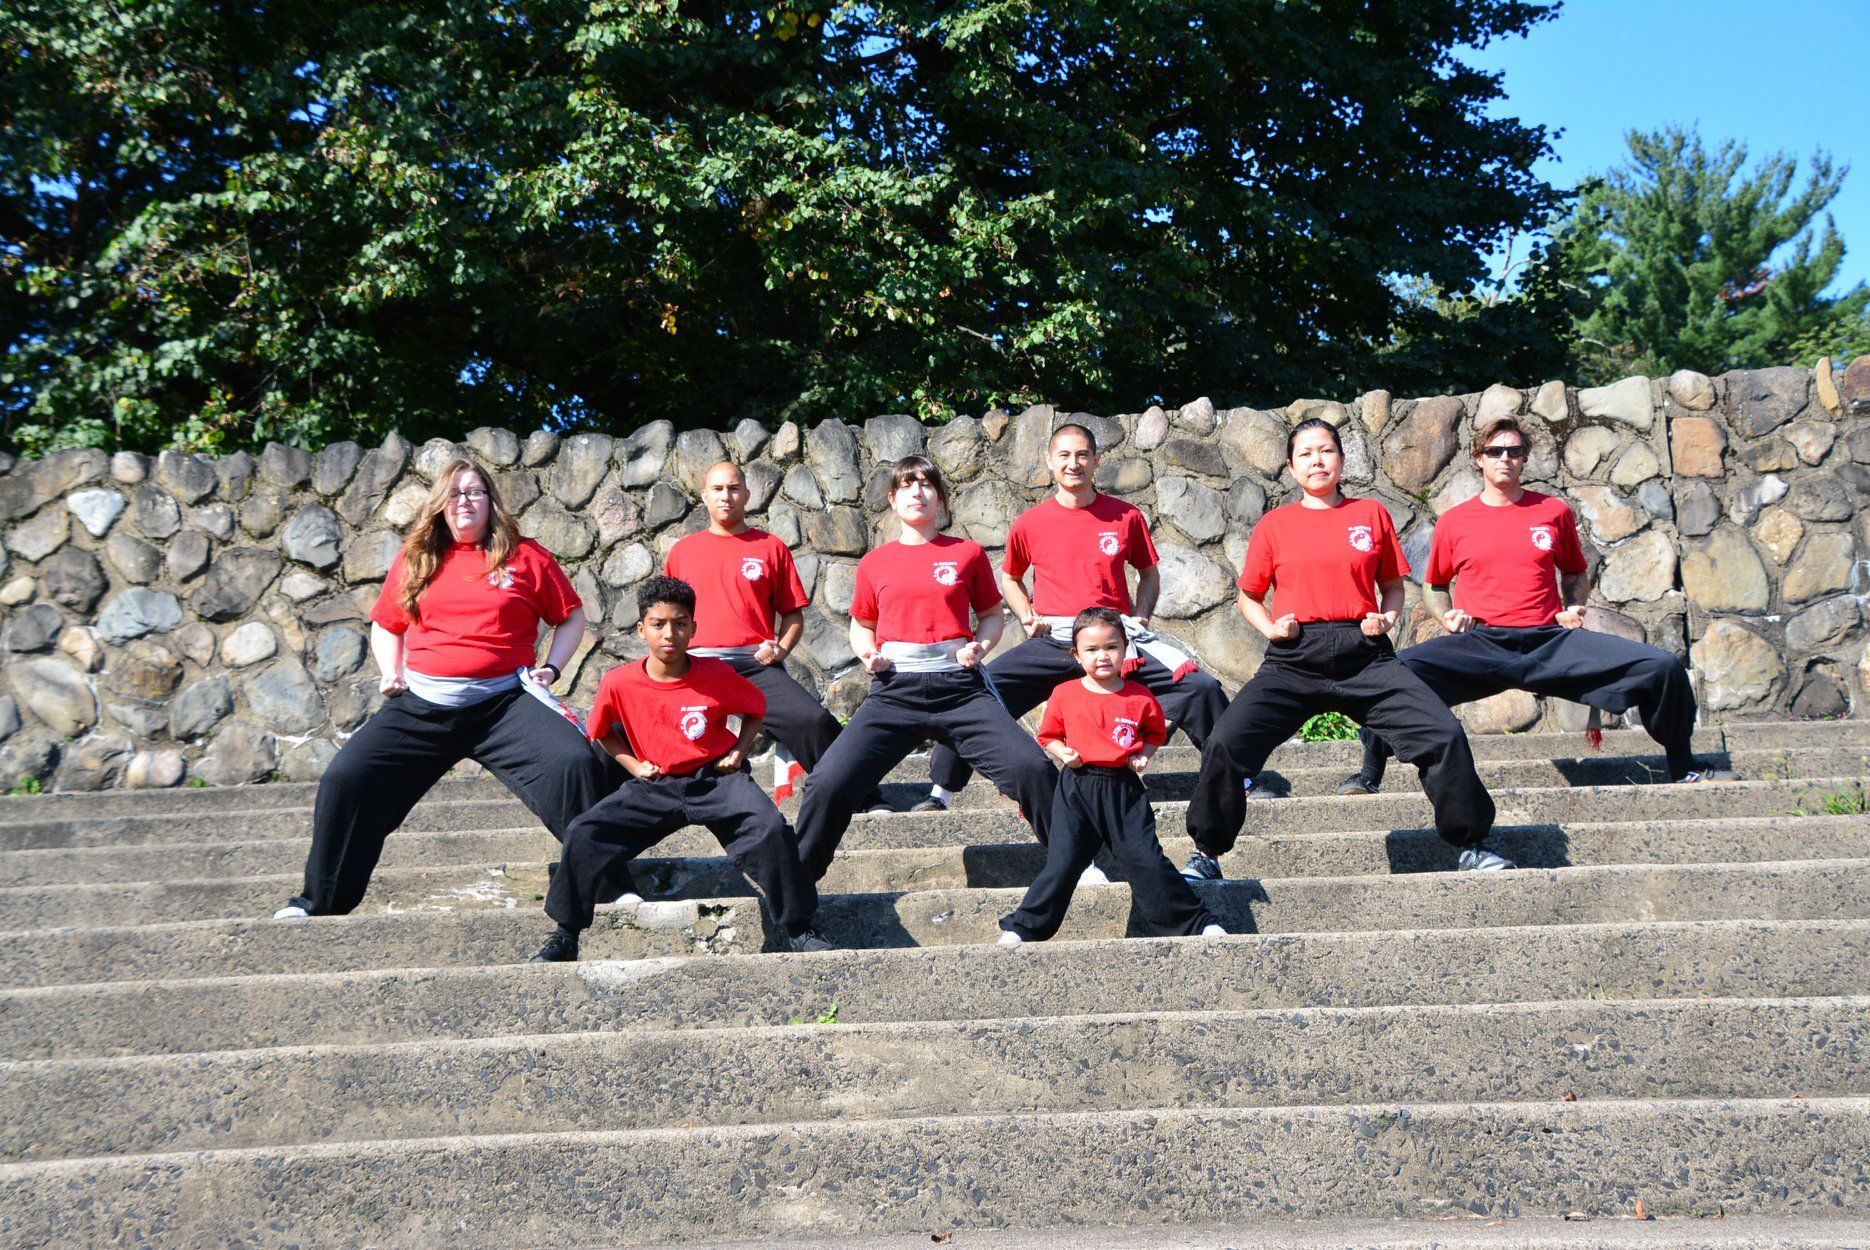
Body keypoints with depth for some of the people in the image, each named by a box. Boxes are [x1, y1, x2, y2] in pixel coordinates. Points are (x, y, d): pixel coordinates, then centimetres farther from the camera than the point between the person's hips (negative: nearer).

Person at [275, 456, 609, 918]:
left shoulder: (524, 557, 5)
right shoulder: (415, 560, 11)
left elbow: (571, 617, 14)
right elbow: (385, 626, 25)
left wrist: (552, 668, 0)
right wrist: (390, 672, 8)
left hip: (504, 702, -2)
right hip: (422, 706, 2)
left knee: (576, 764, -25)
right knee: (345, 780, -9)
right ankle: (320, 902, 8)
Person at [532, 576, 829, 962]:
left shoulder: (716, 674, -9)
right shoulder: (619, 683, -8)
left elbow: (756, 708, 11)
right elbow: (601, 731, 13)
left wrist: (739, 750, -3)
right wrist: (633, 764, 0)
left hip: (716, 778, -1)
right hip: (654, 786, 1)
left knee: (770, 827, -27)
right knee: (583, 834, -15)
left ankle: (797, 929, -10)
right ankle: (563, 937, 3)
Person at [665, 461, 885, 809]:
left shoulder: (770, 548, 12)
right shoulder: (682, 551, 16)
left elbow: (794, 614, 14)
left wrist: (780, 649, -5)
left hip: (757, 665, -1)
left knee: (814, 721, -22)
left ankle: (865, 799, -12)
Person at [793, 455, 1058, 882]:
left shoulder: (967, 554, 9)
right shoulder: (875, 563, 12)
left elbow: (991, 615, 18)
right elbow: (861, 624, 25)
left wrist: (980, 646, -3)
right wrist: (868, 653, 3)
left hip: (959, 686, -1)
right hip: (895, 691, 1)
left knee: (1032, 768, -19)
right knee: (827, 783, -15)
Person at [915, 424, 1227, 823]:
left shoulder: (1126, 517, 3)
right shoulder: (1029, 524, 4)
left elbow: (1149, 573, 18)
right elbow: (1009, 577, 23)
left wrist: (1140, 617, 1)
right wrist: (1028, 618, 6)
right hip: (1052, 644, 0)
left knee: (1202, 689, -14)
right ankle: (941, 791, -1)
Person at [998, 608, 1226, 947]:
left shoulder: (1140, 697, 1)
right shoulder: (1065, 694, 0)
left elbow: (1156, 733, 17)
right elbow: (1048, 735, 12)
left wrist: (1143, 755, -2)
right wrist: (1063, 753, -8)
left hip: (1125, 788, 0)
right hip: (1077, 788, 0)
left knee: (1147, 861, -1)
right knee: (1062, 863, -3)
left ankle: (1197, 924, 9)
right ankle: (1023, 928, 8)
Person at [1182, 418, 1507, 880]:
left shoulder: (1371, 514, 11)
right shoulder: (1275, 524, 9)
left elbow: (1392, 585, 19)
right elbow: (1249, 595, 18)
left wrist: (1386, 617, -1)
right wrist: (1271, 628, -1)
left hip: (1364, 653, 1)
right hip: (1294, 658, -1)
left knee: (1445, 734, -13)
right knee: (1225, 743, -19)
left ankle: (1470, 845, 6)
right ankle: (1206, 855, -1)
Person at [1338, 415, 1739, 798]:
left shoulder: (1554, 511, 11)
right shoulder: (1454, 521, 9)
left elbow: (1575, 573, 26)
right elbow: (1433, 584, 23)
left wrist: (1575, 608, 6)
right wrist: (1446, 617, 3)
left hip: (1550, 641, 1)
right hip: (1478, 645, -1)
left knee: (1664, 668, -13)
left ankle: (1682, 769, 10)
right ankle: (1370, 774, -8)